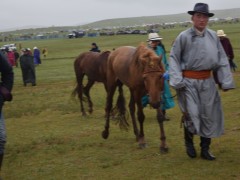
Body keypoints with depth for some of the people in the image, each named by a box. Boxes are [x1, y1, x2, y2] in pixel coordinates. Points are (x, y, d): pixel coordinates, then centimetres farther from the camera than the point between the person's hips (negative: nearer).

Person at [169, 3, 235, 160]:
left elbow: (222, 59, 4)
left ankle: (205, 149, 21)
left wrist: (226, 81, -3)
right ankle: (189, 142, 25)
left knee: (209, 114, 8)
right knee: (192, 114, -3)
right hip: (189, 81, -4)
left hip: (207, 81, 4)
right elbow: (174, 58, -7)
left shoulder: (213, 36, 1)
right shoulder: (184, 37, -10)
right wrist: (177, 80, -16)